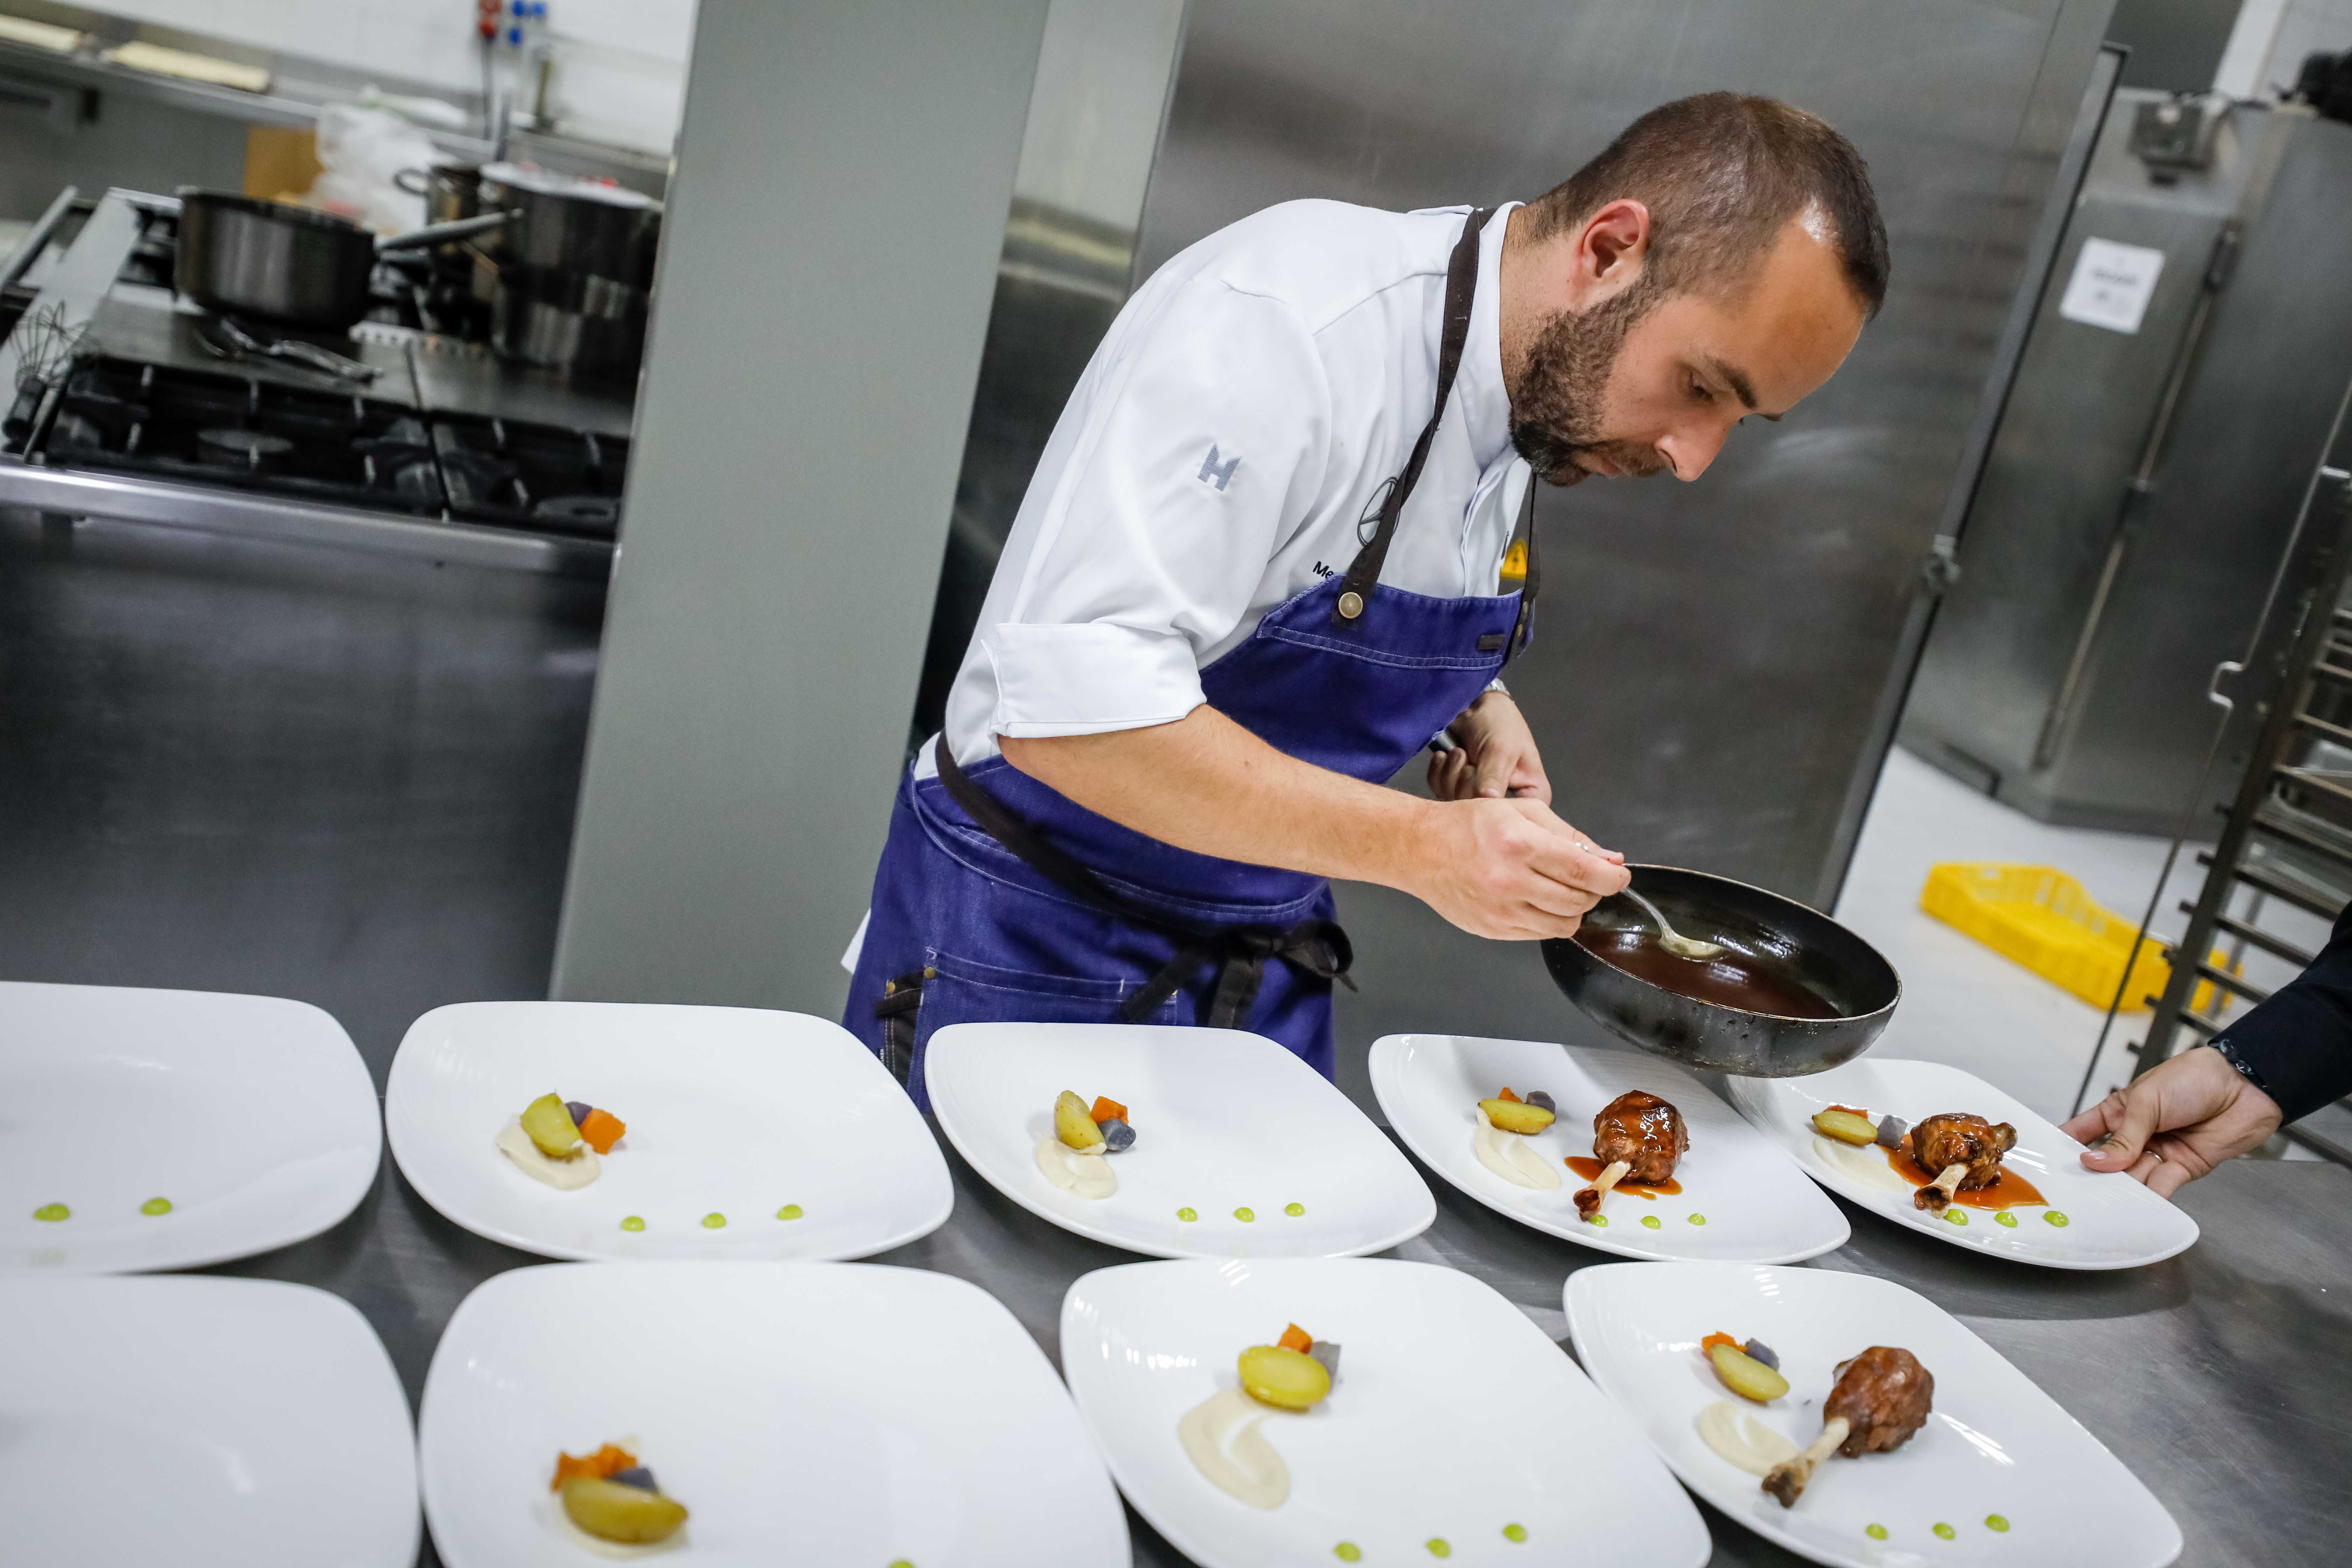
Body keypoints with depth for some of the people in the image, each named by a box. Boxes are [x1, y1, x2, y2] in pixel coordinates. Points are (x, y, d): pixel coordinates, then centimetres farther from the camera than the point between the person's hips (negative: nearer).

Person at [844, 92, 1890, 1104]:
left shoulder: (1539, 396, 0)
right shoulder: (1280, 325, -26)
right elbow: (1067, 707, -32)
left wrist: (1477, 711, 0)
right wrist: (1421, 846, -33)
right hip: (1037, 955, -7)